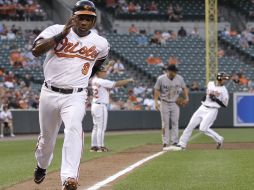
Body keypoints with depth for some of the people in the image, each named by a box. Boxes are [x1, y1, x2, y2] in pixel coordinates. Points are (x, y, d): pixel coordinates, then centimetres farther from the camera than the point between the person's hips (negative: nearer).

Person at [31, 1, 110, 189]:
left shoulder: (100, 43, 1)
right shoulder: (56, 30, -5)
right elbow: (36, 50, -22)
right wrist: (61, 35, -28)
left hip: (75, 96, -1)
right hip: (49, 94, 1)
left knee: (74, 128, -28)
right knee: (47, 137, 16)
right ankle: (42, 166, 49)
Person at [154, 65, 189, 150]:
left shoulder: (179, 78, -4)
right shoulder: (161, 79, -11)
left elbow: (184, 88, 8)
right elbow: (157, 90, -6)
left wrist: (186, 98, -6)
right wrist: (156, 102, -15)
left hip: (175, 104, 2)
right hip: (164, 104, -2)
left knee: (175, 123, 2)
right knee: (165, 124, 0)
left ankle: (175, 142, 6)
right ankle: (165, 143, 4)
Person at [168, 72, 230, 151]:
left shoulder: (224, 90, -7)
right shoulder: (210, 84, 7)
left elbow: (225, 105, -6)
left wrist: (216, 99, -18)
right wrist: (205, 97, 4)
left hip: (212, 110, -5)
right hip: (202, 108, 5)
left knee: (203, 128, -19)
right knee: (190, 125, 0)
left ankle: (219, 139, 0)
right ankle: (182, 144, 4)